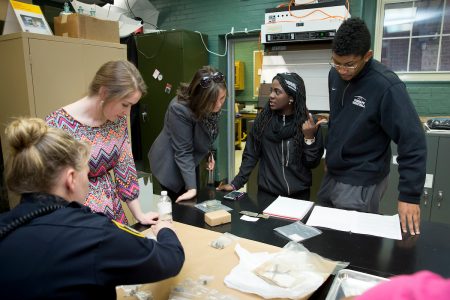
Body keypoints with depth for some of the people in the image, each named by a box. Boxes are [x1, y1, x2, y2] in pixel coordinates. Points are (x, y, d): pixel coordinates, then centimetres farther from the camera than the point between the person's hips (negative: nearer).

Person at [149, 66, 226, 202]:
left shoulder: (214, 104, -13)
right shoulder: (179, 109, -32)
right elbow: (183, 152, -29)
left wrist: (209, 152, 6)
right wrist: (192, 188, -30)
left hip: (194, 160, 7)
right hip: (171, 165, -6)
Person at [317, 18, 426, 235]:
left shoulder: (386, 86, -22)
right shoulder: (335, 75, -2)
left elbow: (412, 141, -21)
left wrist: (409, 194, -22)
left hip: (361, 182, -7)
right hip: (331, 174, 7)